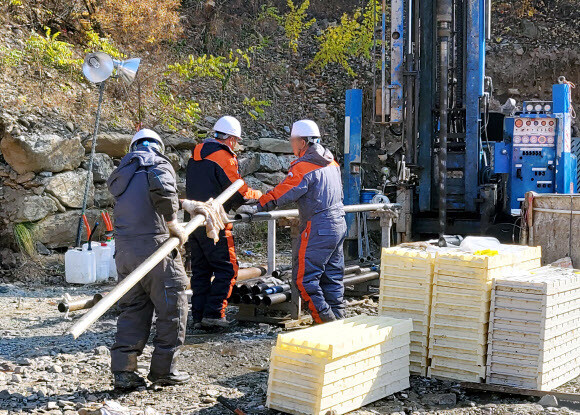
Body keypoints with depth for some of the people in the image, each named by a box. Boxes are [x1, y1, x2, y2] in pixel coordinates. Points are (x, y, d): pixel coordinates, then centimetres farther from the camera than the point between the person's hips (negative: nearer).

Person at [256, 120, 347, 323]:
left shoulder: (303, 168, -15)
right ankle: (338, 318, 17)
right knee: (332, 276, 14)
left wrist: (256, 206, -5)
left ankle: (325, 320, -6)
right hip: (338, 224, 9)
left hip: (318, 230, -9)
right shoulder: (331, 163, 11)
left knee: (304, 277, -4)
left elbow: (280, 194, -16)